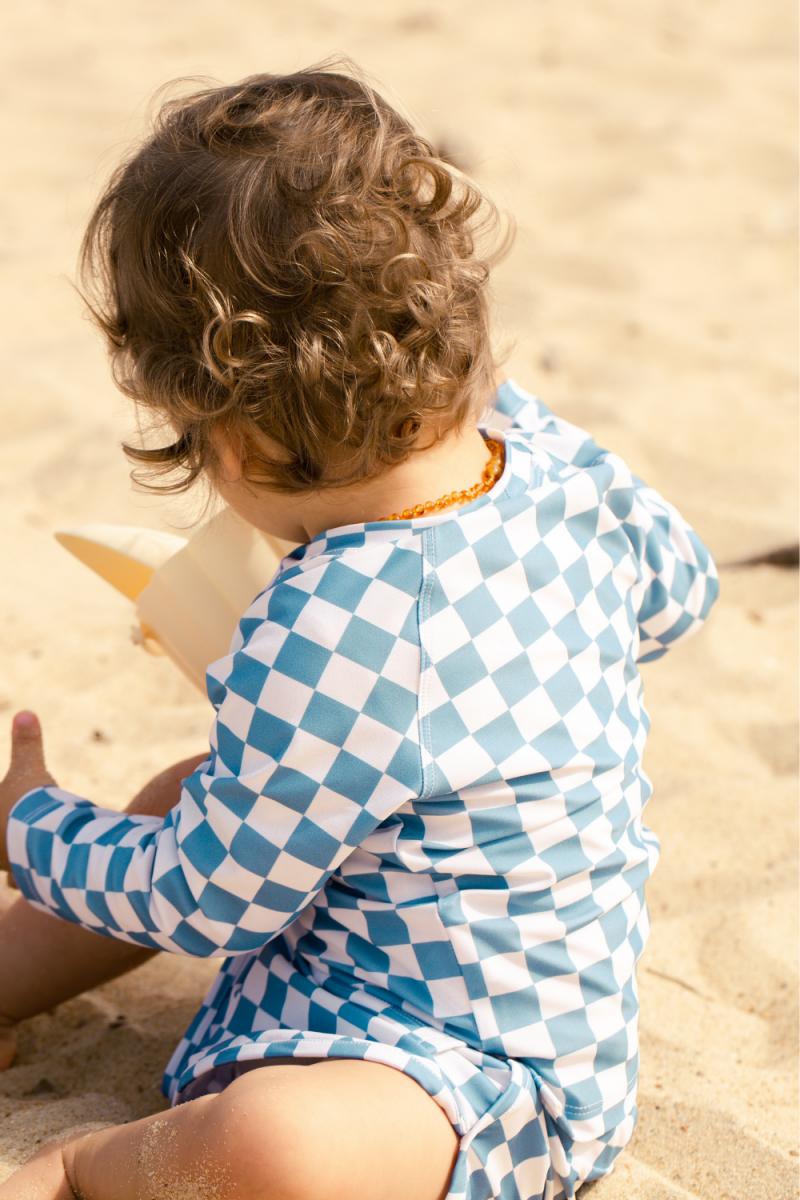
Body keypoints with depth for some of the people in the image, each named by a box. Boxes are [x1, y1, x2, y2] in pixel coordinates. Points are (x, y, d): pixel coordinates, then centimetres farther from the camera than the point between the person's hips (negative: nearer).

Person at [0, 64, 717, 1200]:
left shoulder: (336, 638, -34)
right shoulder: (548, 457, -9)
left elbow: (204, 901, -20)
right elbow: (673, 584, 15)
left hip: (491, 1071, -10)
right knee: (184, 796, 24)